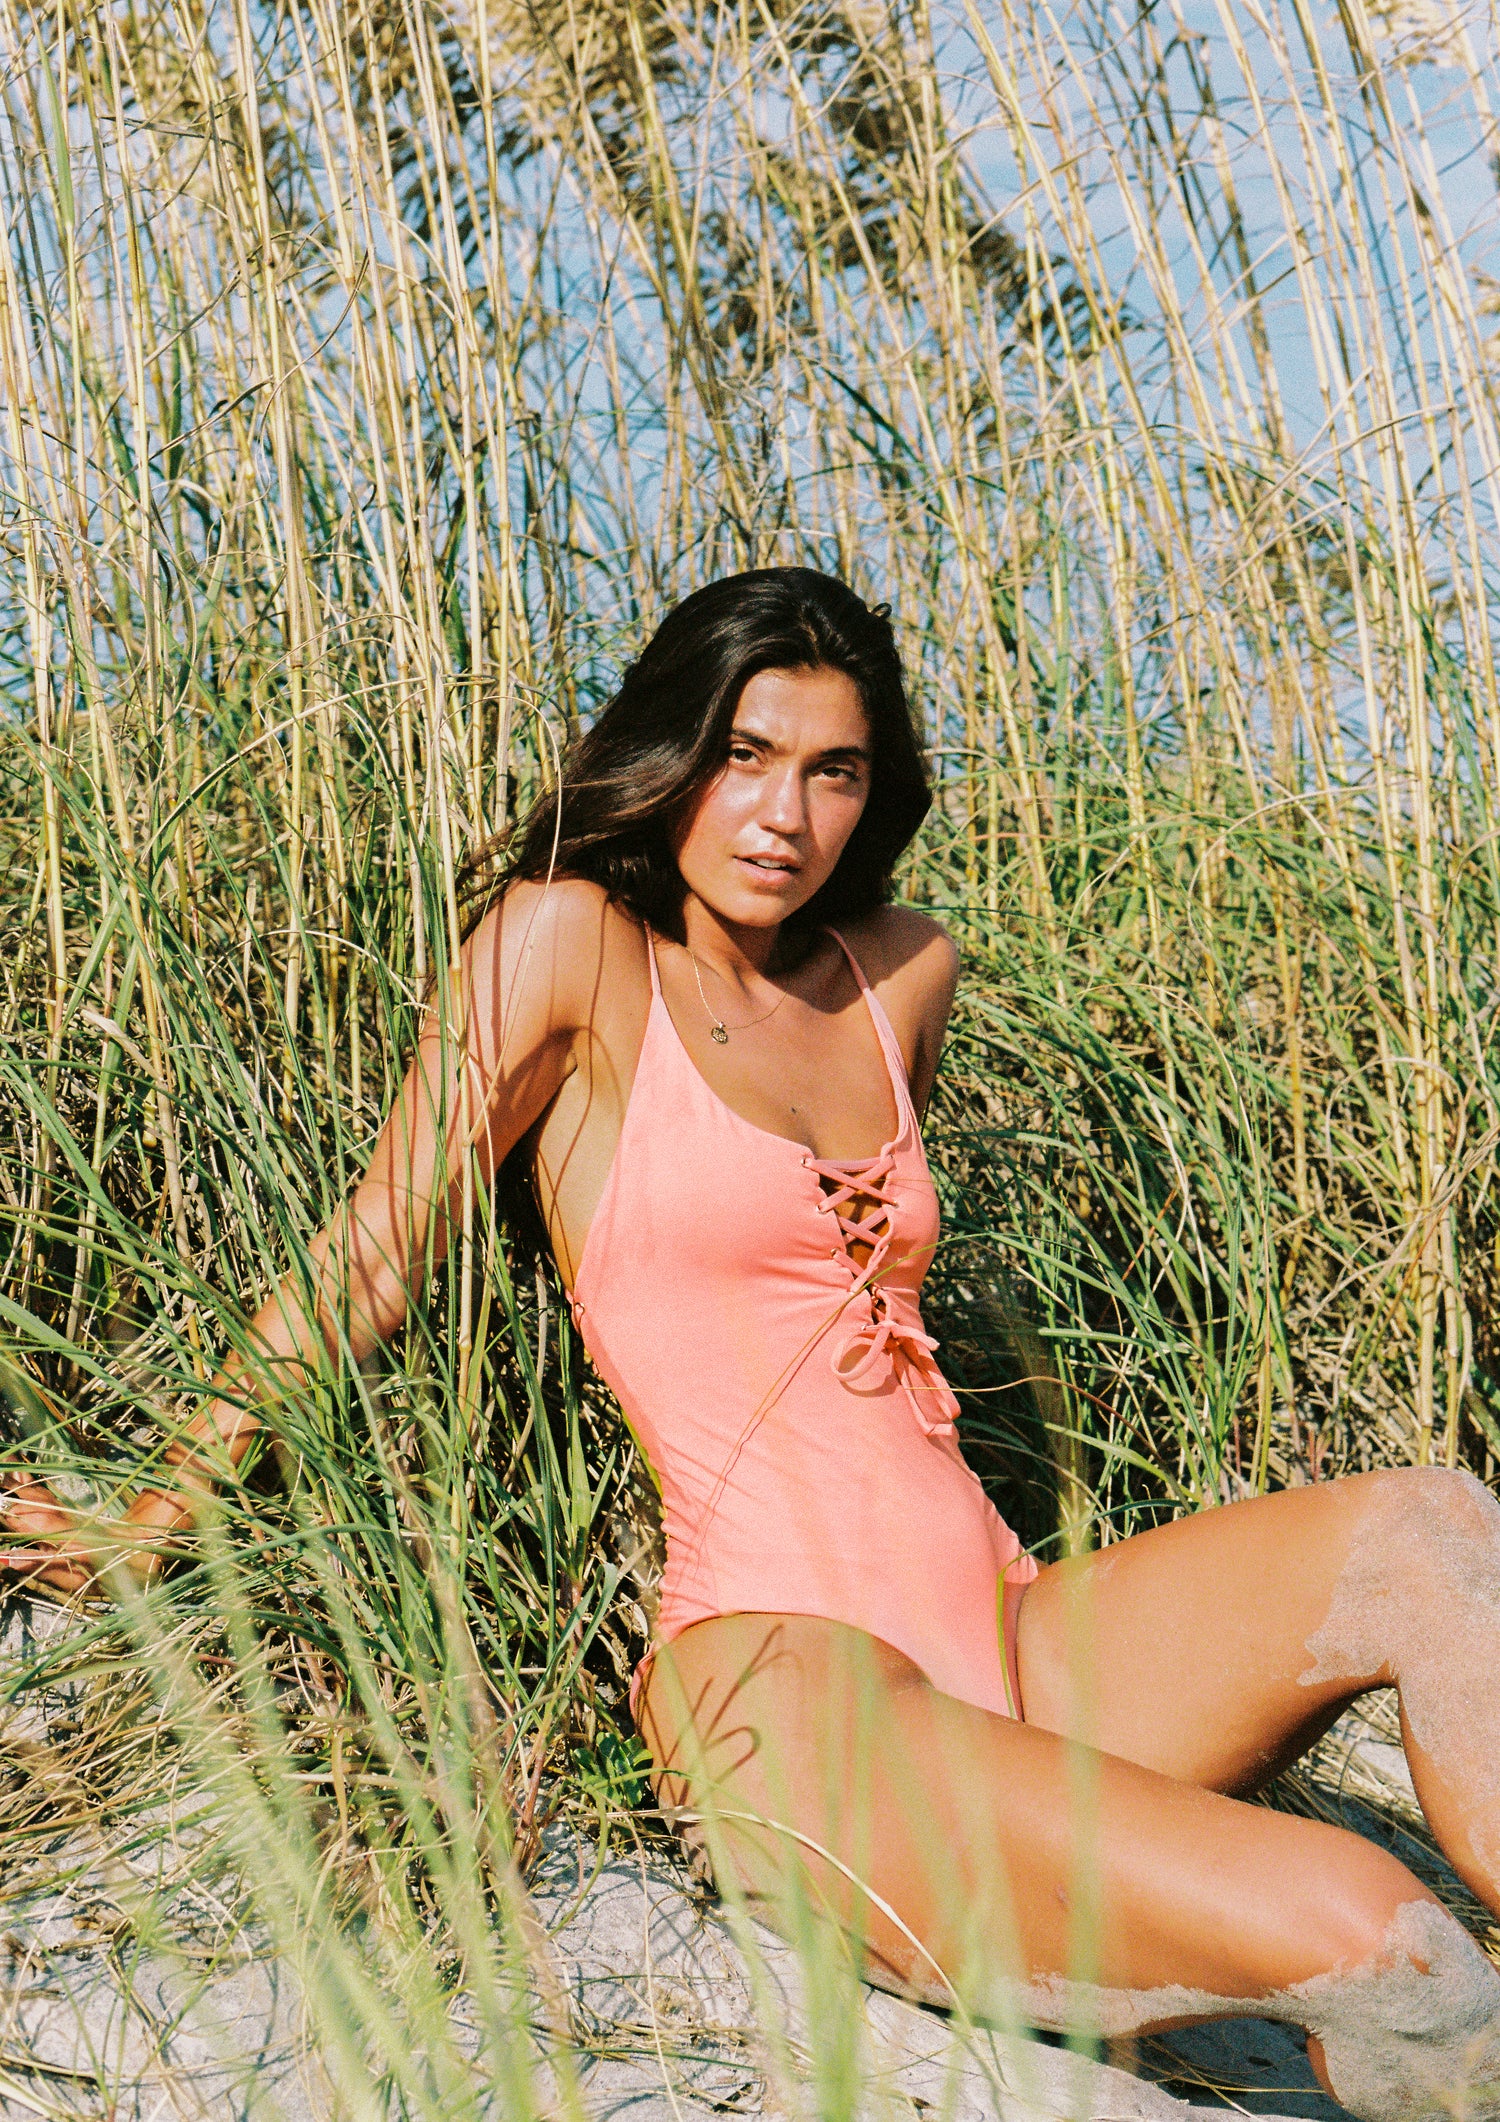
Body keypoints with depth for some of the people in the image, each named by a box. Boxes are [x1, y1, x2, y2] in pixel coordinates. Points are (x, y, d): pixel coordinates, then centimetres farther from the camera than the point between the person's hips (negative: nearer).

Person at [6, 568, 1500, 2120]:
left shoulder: (905, 972, 15)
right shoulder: (571, 940, -1)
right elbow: (371, 1256, 5)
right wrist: (157, 1514, 9)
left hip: (1008, 1638, 7)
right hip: (780, 1679, -6)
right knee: (1374, 1946, -25)